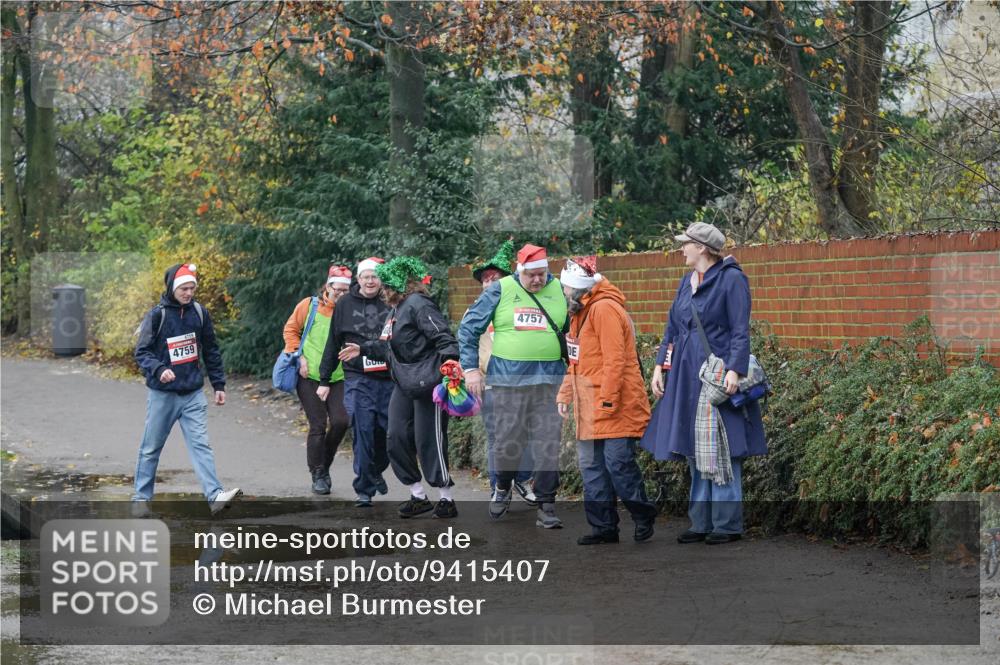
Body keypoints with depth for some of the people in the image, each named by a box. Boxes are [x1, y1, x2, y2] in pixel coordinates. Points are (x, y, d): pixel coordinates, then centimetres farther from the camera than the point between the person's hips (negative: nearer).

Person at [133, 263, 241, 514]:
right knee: (151, 448, 8)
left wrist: (218, 384, 12)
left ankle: (215, 495, -17)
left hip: (193, 394, 2)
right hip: (162, 394, -2)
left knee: (200, 445, -8)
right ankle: (142, 498, 19)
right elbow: (142, 352, -8)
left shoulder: (199, 312, 3)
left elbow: (211, 351, 12)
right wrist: (159, 370, -27)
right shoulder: (157, 315, -9)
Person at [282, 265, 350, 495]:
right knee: (318, 426, -1)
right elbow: (290, 330, 6)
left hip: (339, 378, 2)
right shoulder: (309, 306, -3)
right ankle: (317, 475, 12)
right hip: (310, 377, -2)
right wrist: (299, 356, -4)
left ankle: (325, 465, 16)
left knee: (340, 421, -9)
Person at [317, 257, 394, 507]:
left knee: (387, 432, 6)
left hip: (388, 379, 1)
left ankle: (376, 471, 35)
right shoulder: (345, 305, 5)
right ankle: (364, 490, -1)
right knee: (363, 433, -8)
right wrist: (324, 380, 9)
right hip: (357, 380, -1)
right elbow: (333, 344, 9)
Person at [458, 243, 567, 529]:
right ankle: (502, 489, 31)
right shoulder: (500, 290, 1)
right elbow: (469, 327, 4)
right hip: (509, 378, -1)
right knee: (508, 441, 4)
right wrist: (471, 368, 0)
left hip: (549, 379, 1)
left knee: (548, 444, -3)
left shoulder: (560, 291, 5)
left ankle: (546, 506, 2)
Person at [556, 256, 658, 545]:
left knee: (618, 464, -8)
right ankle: (604, 527, 13)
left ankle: (644, 518, 11)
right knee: (592, 467, 7)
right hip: (589, 407, 9)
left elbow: (614, 360, -19)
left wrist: (607, 402, -21)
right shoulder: (579, 312, 17)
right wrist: (565, 394, 18)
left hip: (615, 407, -9)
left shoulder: (605, 309, -14)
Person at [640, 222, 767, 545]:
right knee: (694, 454, 10)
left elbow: (741, 331, -12)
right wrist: (660, 366, 12)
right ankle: (702, 523, 16)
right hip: (686, 377, 8)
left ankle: (727, 524, 2)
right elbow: (672, 328, 19)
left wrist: (734, 370, -21)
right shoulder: (687, 282, 15)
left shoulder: (731, 279, -8)